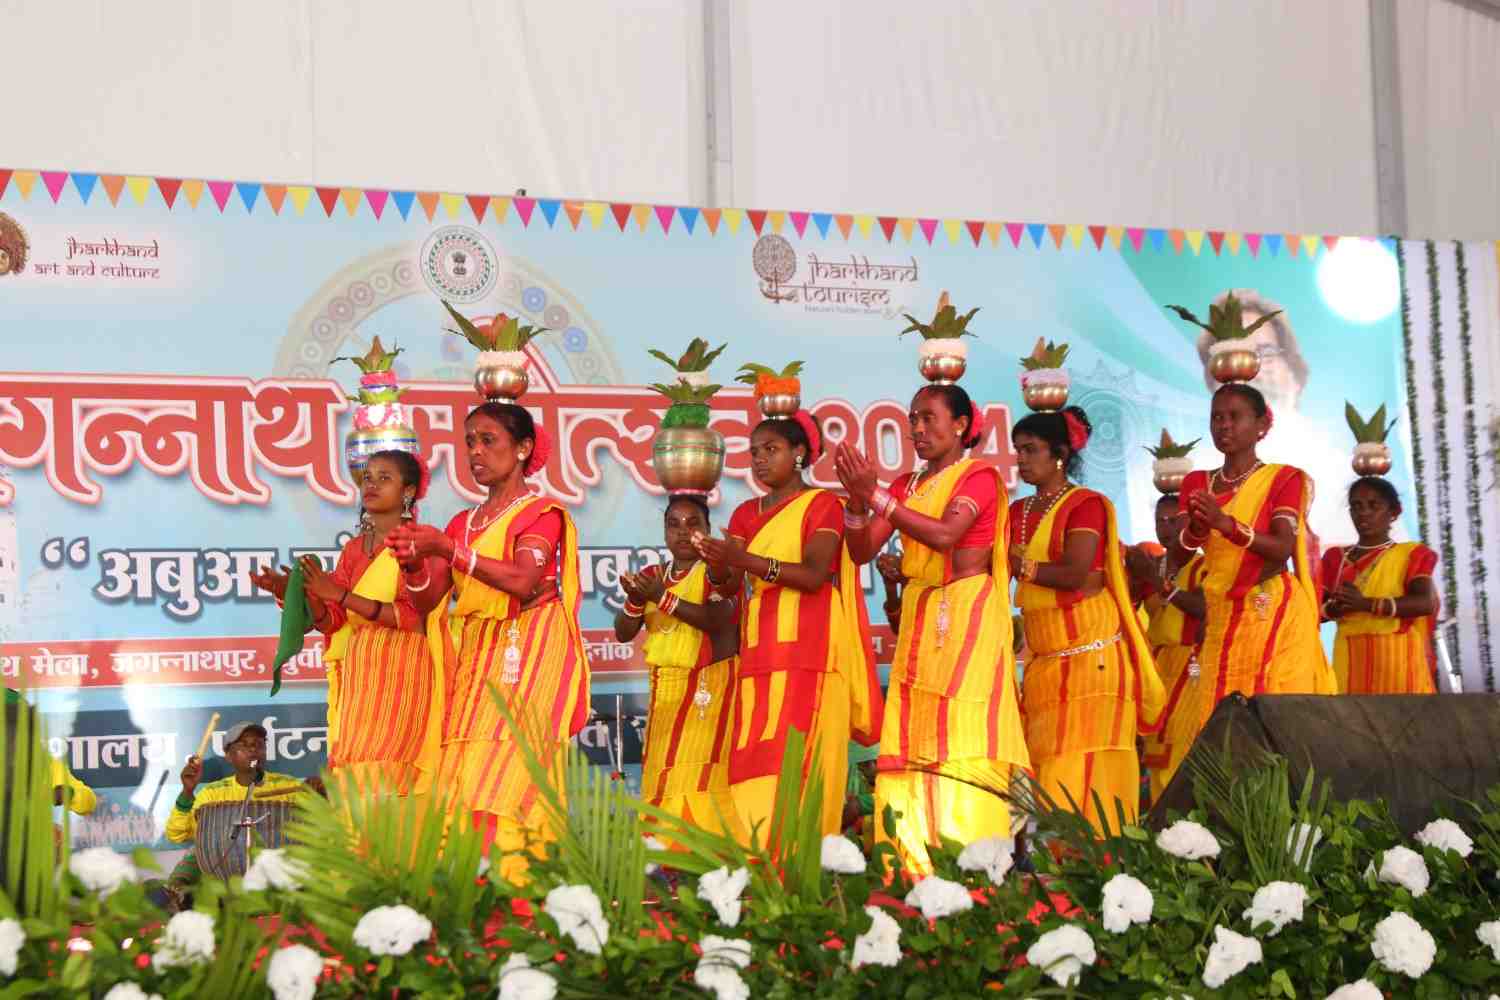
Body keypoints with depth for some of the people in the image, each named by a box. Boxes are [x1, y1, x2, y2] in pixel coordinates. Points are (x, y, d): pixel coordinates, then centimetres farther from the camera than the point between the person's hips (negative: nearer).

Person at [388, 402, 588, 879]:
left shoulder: (542, 514, 1)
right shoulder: (462, 524, 18)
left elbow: (522, 580, -17)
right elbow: (427, 601, 11)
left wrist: (447, 548, -18)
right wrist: (415, 563, -10)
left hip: (524, 663, -6)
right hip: (471, 664, 6)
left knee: (501, 788, -16)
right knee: (457, 785, -4)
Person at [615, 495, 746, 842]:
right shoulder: (651, 576, 14)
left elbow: (717, 620, -18)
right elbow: (623, 633, 9)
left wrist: (663, 598, -22)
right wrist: (634, 602, -12)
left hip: (707, 686, -6)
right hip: (664, 689, 6)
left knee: (697, 778, -14)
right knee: (660, 782, 2)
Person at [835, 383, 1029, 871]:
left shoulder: (979, 476, -2)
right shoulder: (907, 485, 15)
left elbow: (944, 534, -18)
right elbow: (863, 550, 7)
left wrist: (875, 494, -19)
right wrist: (858, 501, -11)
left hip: (967, 613, -6)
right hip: (918, 616, 6)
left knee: (962, 741, -11)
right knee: (914, 741, -1)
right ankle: (919, 876, 0)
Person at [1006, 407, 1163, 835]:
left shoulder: (1085, 504, -5)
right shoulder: (1019, 512, 15)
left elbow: (1075, 574, -17)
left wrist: (1021, 563, -11)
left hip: (1090, 652, -6)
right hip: (1043, 659, 6)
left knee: (1079, 765, -10)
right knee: (1042, 762, 2)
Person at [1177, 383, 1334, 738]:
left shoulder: (1285, 479, -1)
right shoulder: (1197, 483, 11)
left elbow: (1283, 549, -15)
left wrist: (1226, 523, -28)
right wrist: (1196, 528, -23)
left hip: (1272, 614, -4)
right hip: (1219, 617, 4)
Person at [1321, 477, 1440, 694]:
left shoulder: (1412, 554, 6)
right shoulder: (1336, 558, 16)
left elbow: (1425, 602, -10)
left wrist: (1366, 604, -20)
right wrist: (1334, 609, -14)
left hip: (1398, 656, -2)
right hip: (1350, 658, 3)